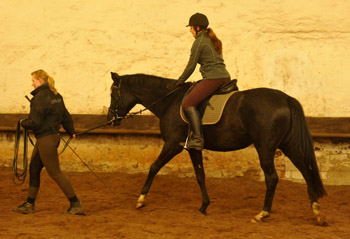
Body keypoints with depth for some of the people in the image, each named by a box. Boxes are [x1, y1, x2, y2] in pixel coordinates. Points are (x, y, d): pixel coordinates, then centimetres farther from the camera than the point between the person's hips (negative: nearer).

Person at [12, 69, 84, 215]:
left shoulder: (39, 98, -18)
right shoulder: (56, 96, 9)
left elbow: (35, 123, -19)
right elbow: (66, 116, 18)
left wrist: (23, 123, 1)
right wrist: (71, 132, 31)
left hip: (46, 140, -10)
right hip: (53, 136, 10)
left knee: (55, 173, -3)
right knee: (34, 169, 15)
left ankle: (76, 205, 0)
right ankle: (29, 204, 21)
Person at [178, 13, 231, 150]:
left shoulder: (199, 42, -5)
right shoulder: (213, 40, 21)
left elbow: (191, 66, -4)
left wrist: (180, 81, 10)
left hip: (212, 78, -10)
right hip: (225, 77, 10)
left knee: (188, 104, -13)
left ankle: (197, 138, -23)